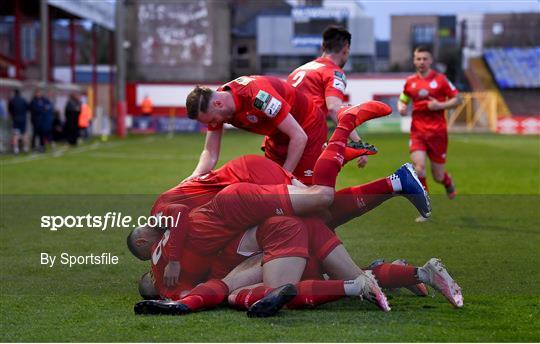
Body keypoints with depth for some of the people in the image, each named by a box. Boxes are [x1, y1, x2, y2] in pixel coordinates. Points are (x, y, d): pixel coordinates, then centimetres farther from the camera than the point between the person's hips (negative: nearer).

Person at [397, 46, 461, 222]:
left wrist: (440, 105, -15)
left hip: (437, 131, -2)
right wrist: (401, 107, -3)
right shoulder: (410, 82, 7)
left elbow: (457, 99, 1)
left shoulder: (440, 79, -2)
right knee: (419, 166, -19)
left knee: (438, 176, 3)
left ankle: (448, 182, 43)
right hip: (417, 130, 2)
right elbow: (402, 100, 21)